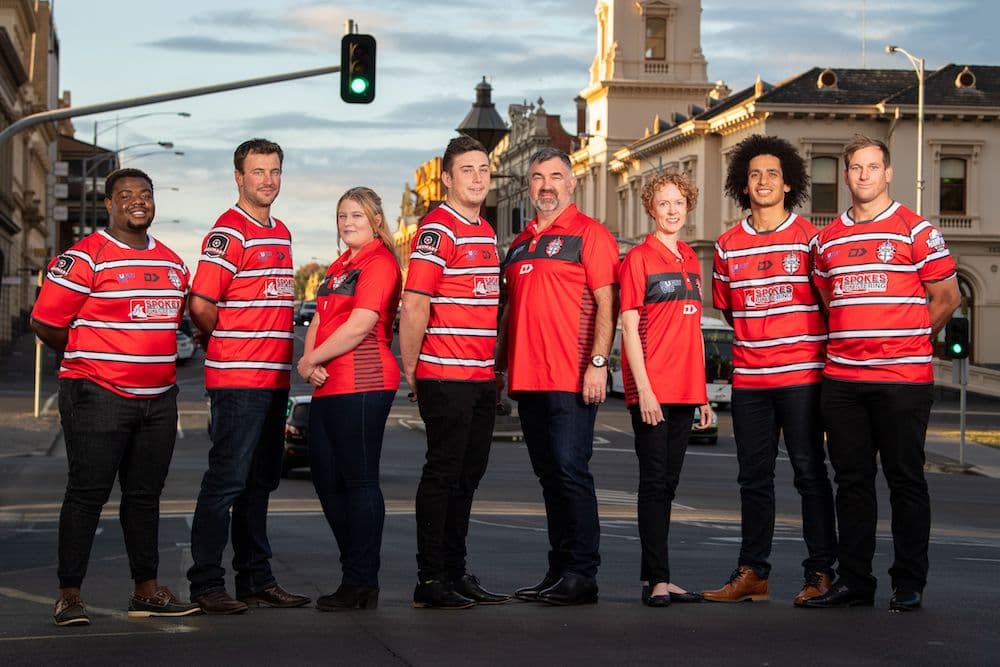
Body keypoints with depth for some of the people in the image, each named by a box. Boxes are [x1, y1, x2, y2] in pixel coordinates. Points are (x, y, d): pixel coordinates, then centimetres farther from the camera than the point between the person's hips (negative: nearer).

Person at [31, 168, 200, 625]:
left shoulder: (173, 263, 13)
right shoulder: (85, 258, -9)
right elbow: (45, 322, -8)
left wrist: (155, 363, 12)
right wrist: (90, 361, 3)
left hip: (158, 400, 6)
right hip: (99, 398, -6)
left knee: (145, 496, 12)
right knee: (87, 495, -3)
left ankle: (147, 591, 19)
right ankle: (69, 596, 3)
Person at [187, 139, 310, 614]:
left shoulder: (281, 233, 16)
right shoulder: (229, 231, -10)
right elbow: (200, 307, -16)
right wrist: (231, 341, -1)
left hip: (274, 376, 9)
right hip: (237, 378, -8)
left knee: (259, 481, 13)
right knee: (227, 480, -7)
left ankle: (256, 579, 20)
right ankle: (206, 583, -2)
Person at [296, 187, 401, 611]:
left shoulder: (379, 262, -8)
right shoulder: (339, 267, 22)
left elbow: (359, 325, -16)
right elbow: (320, 320, 19)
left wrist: (310, 361, -8)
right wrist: (309, 362, -1)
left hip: (362, 383, -10)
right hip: (328, 386, 10)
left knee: (359, 480, -6)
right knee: (326, 478, 11)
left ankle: (362, 584, -2)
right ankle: (355, 575, 20)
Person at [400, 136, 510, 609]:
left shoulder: (486, 232, 17)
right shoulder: (438, 229, -12)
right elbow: (414, 306, -16)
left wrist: (492, 364, 16)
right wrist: (412, 371, -12)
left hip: (482, 376, 8)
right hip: (445, 376, -8)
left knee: (468, 475, 13)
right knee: (443, 474, -4)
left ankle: (455, 573, 21)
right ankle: (430, 581, 2)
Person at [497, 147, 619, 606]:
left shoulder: (589, 234, -3)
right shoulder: (519, 245, 19)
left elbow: (607, 303, -10)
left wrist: (598, 362, -19)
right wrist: (500, 366, 18)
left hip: (572, 379, -7)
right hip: (527, 378, 7)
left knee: (570, 469, -10)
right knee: (549, 475, 10)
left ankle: (582, 575, -6)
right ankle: (560, 569, 16)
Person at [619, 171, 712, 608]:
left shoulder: (691, 260, 15)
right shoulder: (639, 258, -4)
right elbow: (629, 326, -9)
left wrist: (702, 393, 15)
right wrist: (643, 388, -16)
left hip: (684, 390, 6)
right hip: (650, 390, -6)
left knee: (666, 484, 9)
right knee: (655, 481, -5)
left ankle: (653, 578, 15)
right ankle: (658, 579, -3)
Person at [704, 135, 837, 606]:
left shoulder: (808, 237, -1)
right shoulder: (728, 245, 9)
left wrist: (806, 344, 1)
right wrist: (756, 337, 13)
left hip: (801, 375, -4)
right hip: (748, 377, 4)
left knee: (809, 473, -1)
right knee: (754, 477, 9)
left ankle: (820, 572, 4)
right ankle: (752, 573, 15)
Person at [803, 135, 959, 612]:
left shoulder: (915, 230, -1)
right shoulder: (828, 238, 13)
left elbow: (946, 296, 3)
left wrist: (907, 340, 7)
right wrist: (848, 341, 12)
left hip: (902, 378, -4)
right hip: (842, 378, 5)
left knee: (905, 480, 1)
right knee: (852, 480, 8)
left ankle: (909, 584, 8)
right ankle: (853, 581, 15)